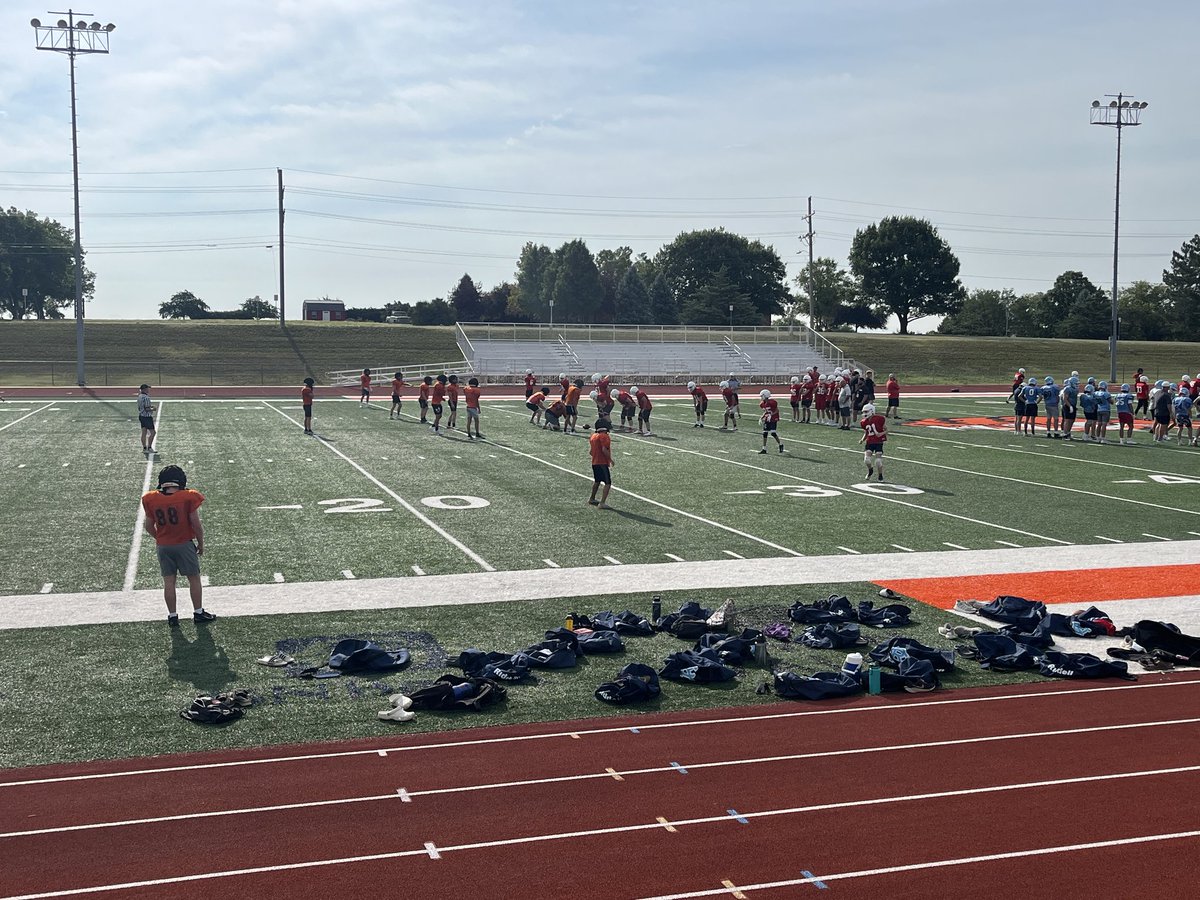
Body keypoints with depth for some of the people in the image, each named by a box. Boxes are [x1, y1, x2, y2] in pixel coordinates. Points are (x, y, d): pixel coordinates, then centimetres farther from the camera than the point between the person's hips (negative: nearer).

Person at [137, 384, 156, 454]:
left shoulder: (139, 397, 10)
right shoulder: (146, 397, -19)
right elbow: (147, 409, -22)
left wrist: (150, 406, 16)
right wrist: (153, 409, -4)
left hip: (141, 416, 9)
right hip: (147, 416, -9)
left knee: (144, 433, 9)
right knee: (152, 432, -1)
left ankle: (144, 448, 10)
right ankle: (149, 447, 0)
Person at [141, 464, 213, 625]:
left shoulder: (151, 499, -4)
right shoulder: (188, 497, -14)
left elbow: (148, 526, 5)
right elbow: (196, 524, -10)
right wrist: (201, 544, 5)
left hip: (163, 546, 3)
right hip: (184, 544, -3)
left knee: (168, 581, 11)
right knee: (194, 579, 11)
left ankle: (172, 616, 16)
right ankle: (198, 612, 19)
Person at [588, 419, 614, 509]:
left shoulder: (593, 436, 10)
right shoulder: (604, 436, -15)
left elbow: (591, 451, 13)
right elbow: (604, 450, -24)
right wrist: (610, 459, -14)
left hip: (594, 463, 9)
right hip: (603, 463, -9)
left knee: (597, 481, 27)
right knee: (608, 483, -8)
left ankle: (592, 499, 41)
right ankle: (602, 503, -16)